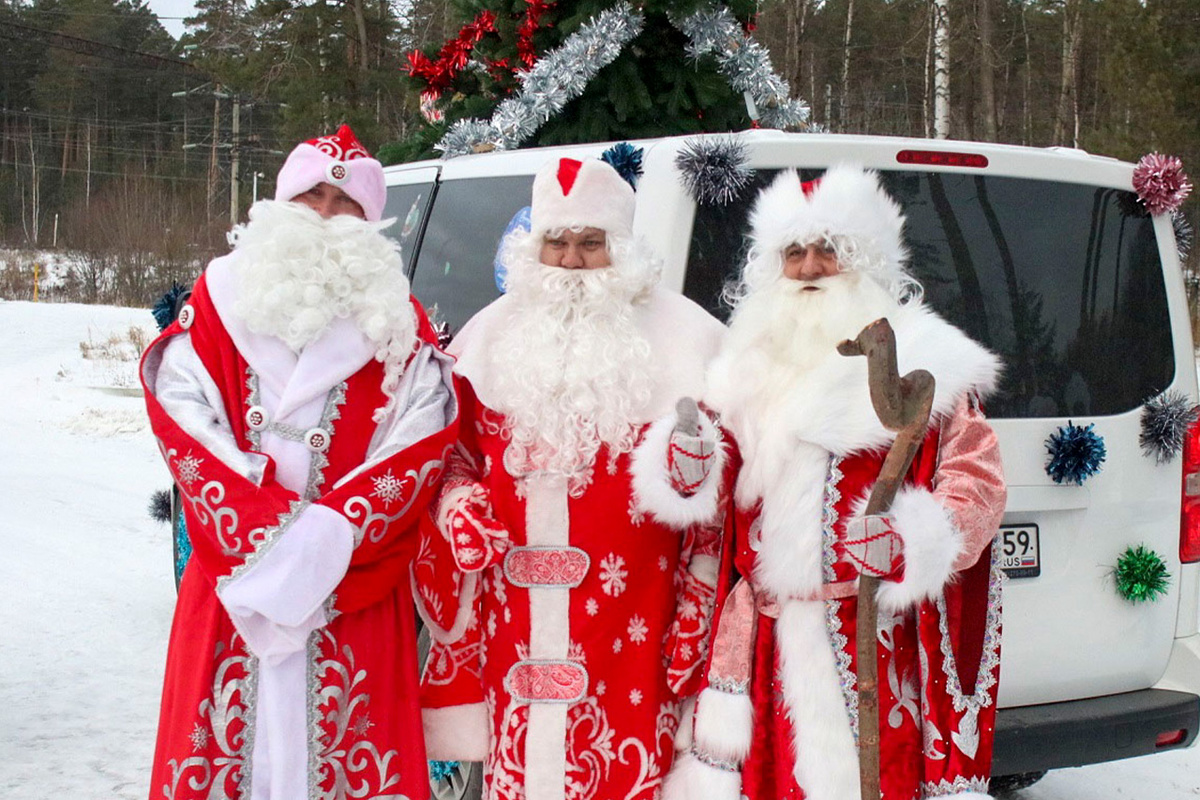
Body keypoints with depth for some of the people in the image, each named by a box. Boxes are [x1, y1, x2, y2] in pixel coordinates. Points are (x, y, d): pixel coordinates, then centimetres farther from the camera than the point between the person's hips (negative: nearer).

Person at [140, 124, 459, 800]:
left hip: (355, 587, -1)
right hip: (232, 579, 1)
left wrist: (329, 533, -16)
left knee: (346, 741, -1)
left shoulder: (398, 320, 7)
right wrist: (262, 529, -14)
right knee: (237, 731, 3)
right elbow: (182, 417, -2)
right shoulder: (221, 297, 9)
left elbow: (422, 443, -4)